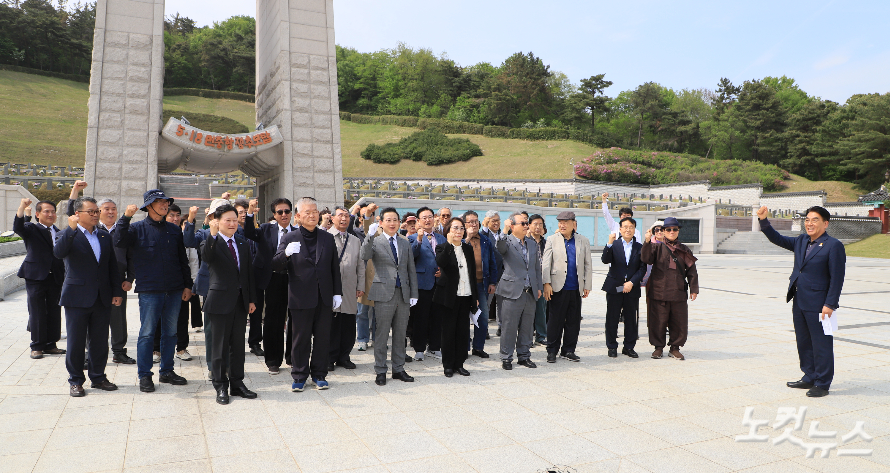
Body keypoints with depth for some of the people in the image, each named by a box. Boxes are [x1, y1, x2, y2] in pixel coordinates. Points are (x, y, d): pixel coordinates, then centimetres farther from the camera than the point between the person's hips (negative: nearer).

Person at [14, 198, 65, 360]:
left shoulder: (58, 232, 13)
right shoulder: (31, 229, 1)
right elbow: (17, 228, -22)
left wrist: (64, 278, 7)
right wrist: (22, 208, -36)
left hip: (55, 278, 4)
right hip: (36, 277, -4)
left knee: (54, 313, 8)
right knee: (37, 313, 2)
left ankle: (50, 345, 18)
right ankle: (37, 347, 11)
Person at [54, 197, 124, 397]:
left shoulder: (105, 236, 11)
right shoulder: (68, 235, -2)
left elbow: (113, 266, 13)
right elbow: (58, 253, -24)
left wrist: (117, 292, 7)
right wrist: (71, 228, -32)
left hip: (102, 298, 4)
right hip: (77, 298, -4)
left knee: (100, 341, 10)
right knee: (76, 342, 4)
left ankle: (98, 377, 23)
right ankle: (75, 381, 16)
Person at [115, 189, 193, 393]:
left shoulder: (174, 230, 11)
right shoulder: (138, 229, 1)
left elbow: (183, 260, 13)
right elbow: (119, 242, -18)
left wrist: (187, 285, 10)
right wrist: (125, 217, -25)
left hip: (174, 291, 4)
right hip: (149, 291, -4)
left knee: (170, 332, 11)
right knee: (147, 333, 1)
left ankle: (167, 371, 23)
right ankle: (144, 376, 12)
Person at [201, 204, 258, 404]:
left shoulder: (243, 244, 11)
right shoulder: (212, 243, -4)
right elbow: (206, 257, -29)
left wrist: (252, 299, 9)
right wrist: (212, 235, -39)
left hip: (241, 301, 5)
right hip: (221, 301, -5)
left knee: (238, 345, 12)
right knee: (220, 346, 4)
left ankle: (237, 384, 23)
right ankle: (221, 387, 16)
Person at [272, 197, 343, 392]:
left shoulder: (328, 238, 9)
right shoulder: (289, 239, 0)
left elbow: (335, 268, 10)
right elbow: (276, 266, -7)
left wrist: (337, 293, 6)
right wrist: (286, 254, -28)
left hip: (324, 297, 2)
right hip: (301, 298, -2)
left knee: (322, 338, 9)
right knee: (300, 339, 6)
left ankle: (319, 374, 23)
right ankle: (299, 376, 21)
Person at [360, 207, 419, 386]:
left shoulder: (405, 243, 13)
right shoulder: (375, 241, 0)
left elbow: (411, 270, 14)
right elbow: (365, 256, -22)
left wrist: (414, 294, 8)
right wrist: (370, 235, -32)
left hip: (403, 294, 4)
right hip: (384, 293, -4)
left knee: (400, 334, 11)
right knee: (382, 335, 1)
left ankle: (398, 369, 23)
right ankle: (380, 371, 13)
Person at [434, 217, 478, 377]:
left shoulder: (468, 248, 12)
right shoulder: (443, 248, -2)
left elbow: (473, 273, 14)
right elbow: (440, 263, -25)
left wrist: (475, 296, 12)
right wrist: (449, 243, -23)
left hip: (466, 297, 4)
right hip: (449, 296, -4)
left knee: (463, 331, 6)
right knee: (449, 331, 3)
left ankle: (459, 364, 18)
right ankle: (448, 365, 14)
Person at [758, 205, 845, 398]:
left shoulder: (834, 245, -10)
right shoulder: (801, 242, 10)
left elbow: (837, 278, -13)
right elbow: (777, 239, 16)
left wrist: (830, 305, -16)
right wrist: (764, 220, 1)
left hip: (818, 306, -8)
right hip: (799, 302, 8)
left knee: (821, 344, 2)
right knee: (804, 343, 16)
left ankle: (823, 384, 14)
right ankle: (809, 378, 30)